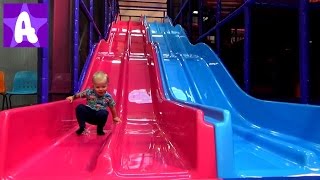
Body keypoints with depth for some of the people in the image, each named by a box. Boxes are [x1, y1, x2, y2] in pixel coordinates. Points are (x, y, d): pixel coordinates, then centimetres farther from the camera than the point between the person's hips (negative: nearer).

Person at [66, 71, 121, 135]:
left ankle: (100, 130, -7)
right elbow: (79, 95, 12)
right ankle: (82, 127, -9)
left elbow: (112, 107, 9)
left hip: (99, 116, -1)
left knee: (104, 113, -35)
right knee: (80, 107, -24)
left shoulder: (108, 97, -5)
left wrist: (115, 117, 19)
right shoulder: (89, 92, -6)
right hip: (88, 114, 1)